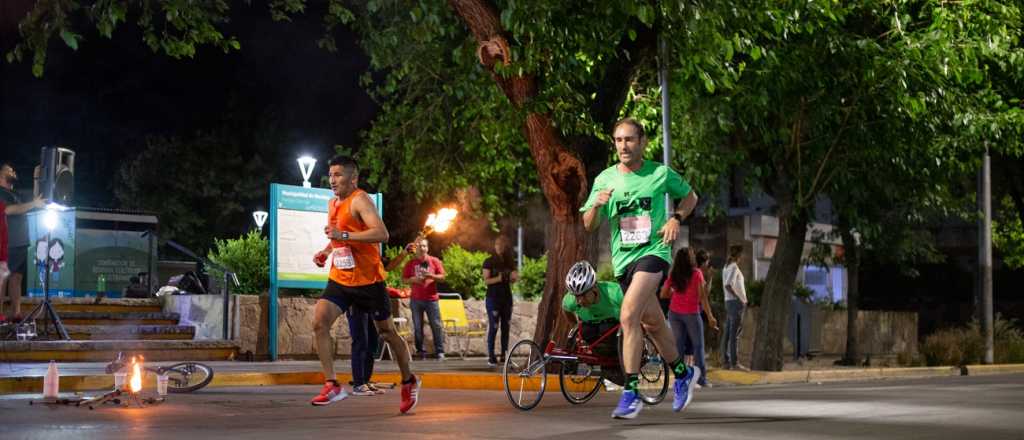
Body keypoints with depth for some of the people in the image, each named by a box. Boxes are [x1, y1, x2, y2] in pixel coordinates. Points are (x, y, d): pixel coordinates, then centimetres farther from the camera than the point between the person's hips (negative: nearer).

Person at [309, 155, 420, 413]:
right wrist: (326, 252, 12)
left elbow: (382, 234, -29)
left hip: (368, 280, -7)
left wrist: (344, 235, -32)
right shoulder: (333, 204, 12)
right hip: (340, 279, 7)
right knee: (319, 322, -15)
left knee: (386, 332, 8)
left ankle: (409, 382, 28)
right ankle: (332, 386, -13)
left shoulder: (360, 200, -14)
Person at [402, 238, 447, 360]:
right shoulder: (411, 263, 7)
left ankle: (440, 351, 0)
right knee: (417, 327, 1)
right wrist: (414, 279, -11)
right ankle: (420, 351, 7)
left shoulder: (434, 261, 5)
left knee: (436, 325, -3)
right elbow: (404, 279, 8)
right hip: (416, 300, 1)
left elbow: (442, 277, 4)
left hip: (431, 298, -1)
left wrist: (431, 276, -13)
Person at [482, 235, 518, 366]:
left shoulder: (510, 262, 10)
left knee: (505, 327, 4)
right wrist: (498, 278, -24)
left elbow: (514, 279, 10)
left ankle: (504, 355, 8)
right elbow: (486, 280, -8)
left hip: (506, 297, 4)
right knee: (493, 327, -7)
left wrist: (514, 277, -13)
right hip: (493, 297, -4)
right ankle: (491, 357, -5)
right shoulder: (489, 262, -2)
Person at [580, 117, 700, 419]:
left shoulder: (661, 174, -2)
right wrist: (597, 204, -16)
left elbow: (689, 196, 15)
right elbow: (589, 225, 4)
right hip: (623, 258, 5)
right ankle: (683, 373, 41)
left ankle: (631, 392, -22)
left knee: (628, 315, -25)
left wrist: (676, 218, -3)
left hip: (654, 251, -5)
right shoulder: (605, 179, 3)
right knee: (652, 324, 16)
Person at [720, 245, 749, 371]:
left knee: (728, 333, 9)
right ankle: (734, 362, -9)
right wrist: (740, 298, -18)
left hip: (728, 302, 9)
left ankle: (725, 361, 10)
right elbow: (728, 286, -23)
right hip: (735, 302, -9)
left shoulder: (726, 267, 14)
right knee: (735, 333, -8)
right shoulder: (734, 267, -12)